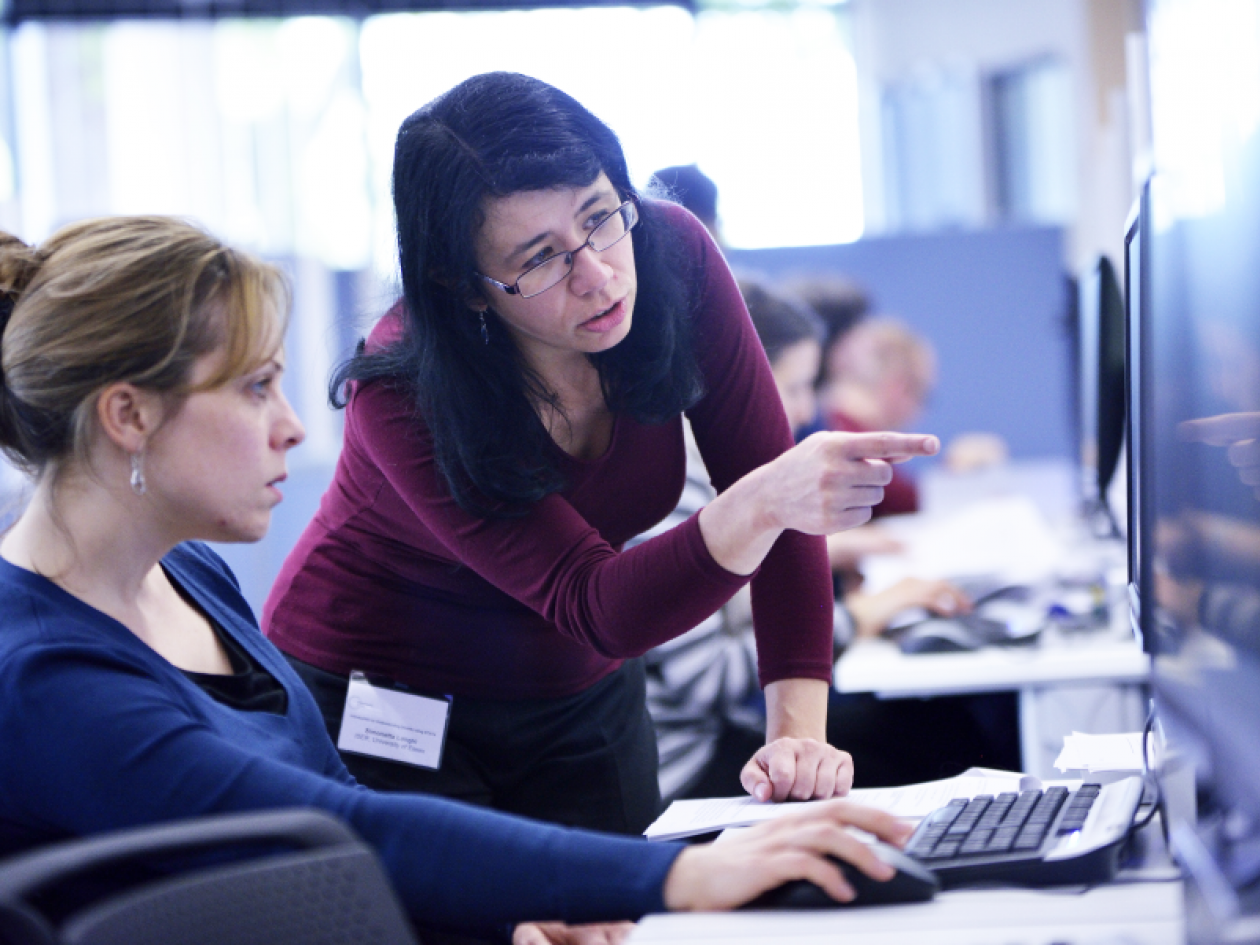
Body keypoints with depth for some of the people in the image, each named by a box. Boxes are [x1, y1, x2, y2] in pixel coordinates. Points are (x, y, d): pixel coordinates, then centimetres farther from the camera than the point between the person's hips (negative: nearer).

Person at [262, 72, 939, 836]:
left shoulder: (670, 257, -19)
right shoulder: (404, 397, -31)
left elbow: (774, 487, -16)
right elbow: (594, 607, -35)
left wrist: (799, 732, -26)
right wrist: (761, 504, -53)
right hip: (379, 707, -4)